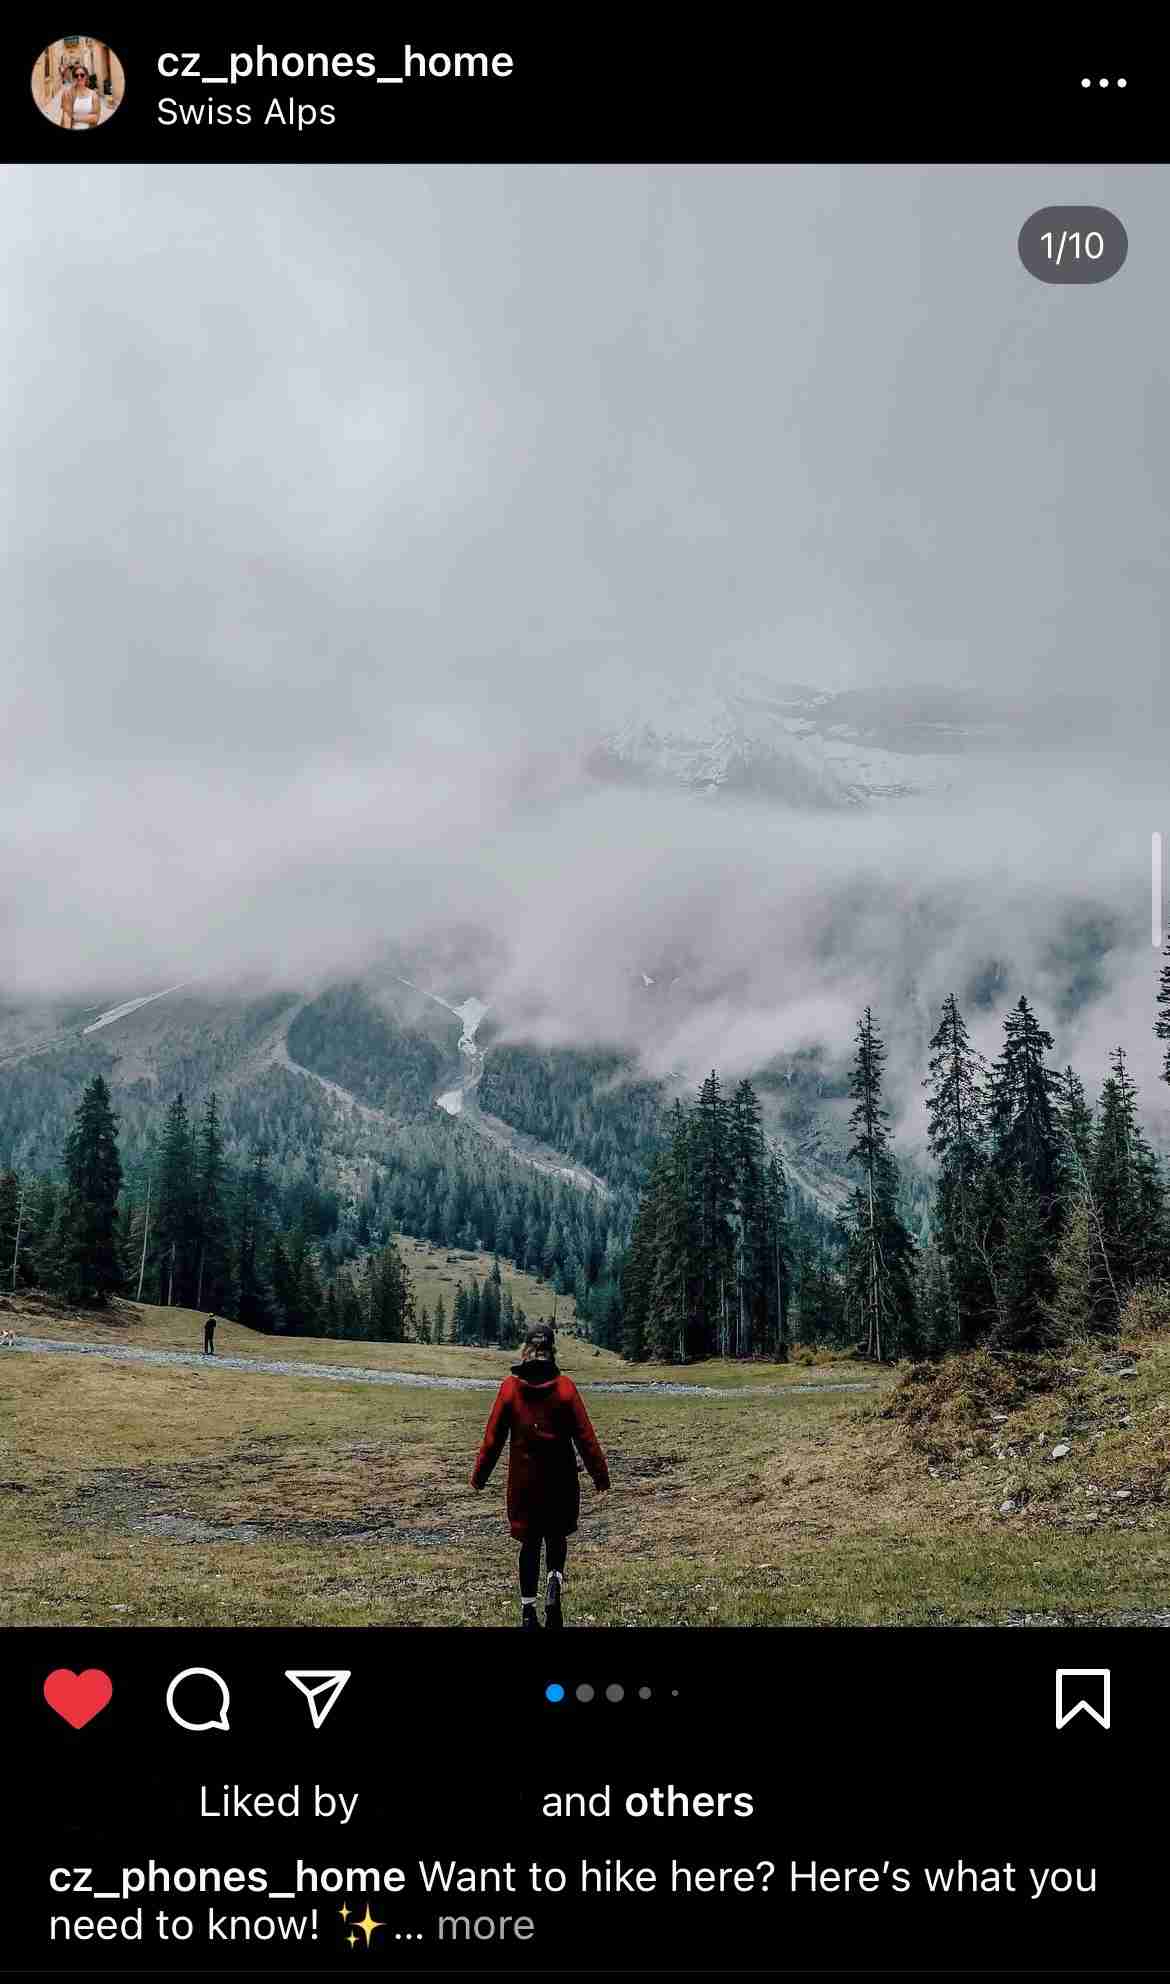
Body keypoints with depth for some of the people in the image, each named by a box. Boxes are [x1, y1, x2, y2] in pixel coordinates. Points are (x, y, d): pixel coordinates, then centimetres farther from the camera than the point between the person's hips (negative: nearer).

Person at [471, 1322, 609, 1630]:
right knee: (556, 1535, 17)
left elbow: (493, 1435, -1)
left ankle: (528, 1609, 8)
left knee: (530, 1540, 12)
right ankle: (555, 1579, -10)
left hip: (524, 1478, 1)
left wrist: (480, 1474, 8)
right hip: (560, 1478, 0)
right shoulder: (564, 1386, -7)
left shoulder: (510, 1386, -5)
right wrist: (599, 1473, 2)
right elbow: (584, 1435, -5)